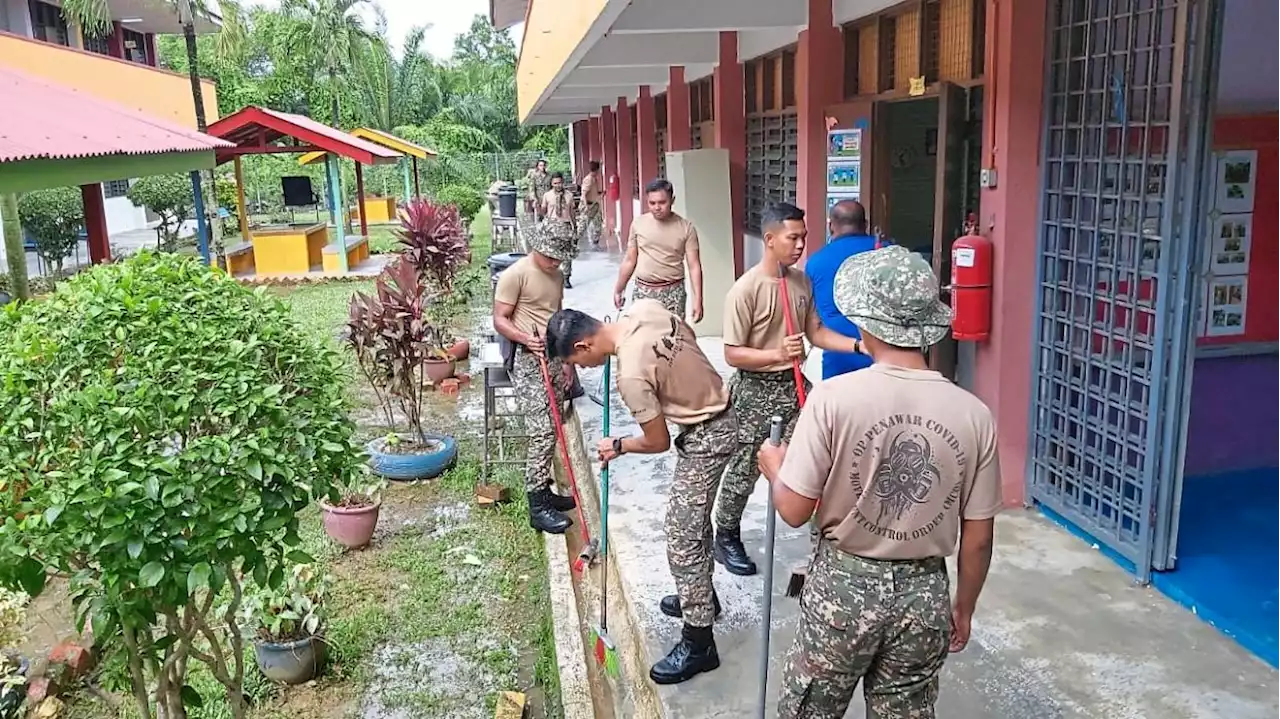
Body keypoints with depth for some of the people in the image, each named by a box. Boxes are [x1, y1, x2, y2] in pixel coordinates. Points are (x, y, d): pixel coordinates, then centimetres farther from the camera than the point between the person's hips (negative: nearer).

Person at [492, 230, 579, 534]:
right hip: (528, 360, -8)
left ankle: (543, 490, 21)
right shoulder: (514, 275, -11)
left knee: (550, 429, 10)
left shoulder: (556, 276, 14)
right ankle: (537, 506, -8)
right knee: (543, 431, -13)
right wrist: (526, 338, -28)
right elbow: (499, 320, -11)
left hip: (553, 358, 8)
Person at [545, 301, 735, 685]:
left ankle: (698, 642, 7)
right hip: (718, 411, 10)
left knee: (682, 536, -3)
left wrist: (617, 446, 1)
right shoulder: (643, 307, -9)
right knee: (695, 517, 24)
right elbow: (689, 336, 10)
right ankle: (700, 595, 43)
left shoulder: (631, 375, -29)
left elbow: (658, 442, -16)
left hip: (705, 438, -10)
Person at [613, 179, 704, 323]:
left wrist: (698, 300, -13)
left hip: (673, 292, -1)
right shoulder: (638, 223, 1)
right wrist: (618, 289, 13)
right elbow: (629, 260, 10)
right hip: (642, 291, 2)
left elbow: (694, 266, -5)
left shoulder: (686, 227, -4)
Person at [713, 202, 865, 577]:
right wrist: (778, 354, -31)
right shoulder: (744, 290, -19)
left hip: (794, 384, 6)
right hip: (755, 390, -6)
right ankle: (727, 537, 27)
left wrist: (858, 345, -5)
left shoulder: (802, 281, 2)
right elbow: (733, 354, -18)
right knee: (744, 471, 6)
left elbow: (816, 331, 9)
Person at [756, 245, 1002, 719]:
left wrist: (773, 466, 8)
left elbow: (794, 511, -13)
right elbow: (977, 538, -1)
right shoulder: (974, 414, -9)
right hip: (925, 593, 3)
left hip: (844, 586, -2)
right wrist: (963, 606, 15)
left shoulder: (834, 398, -19)